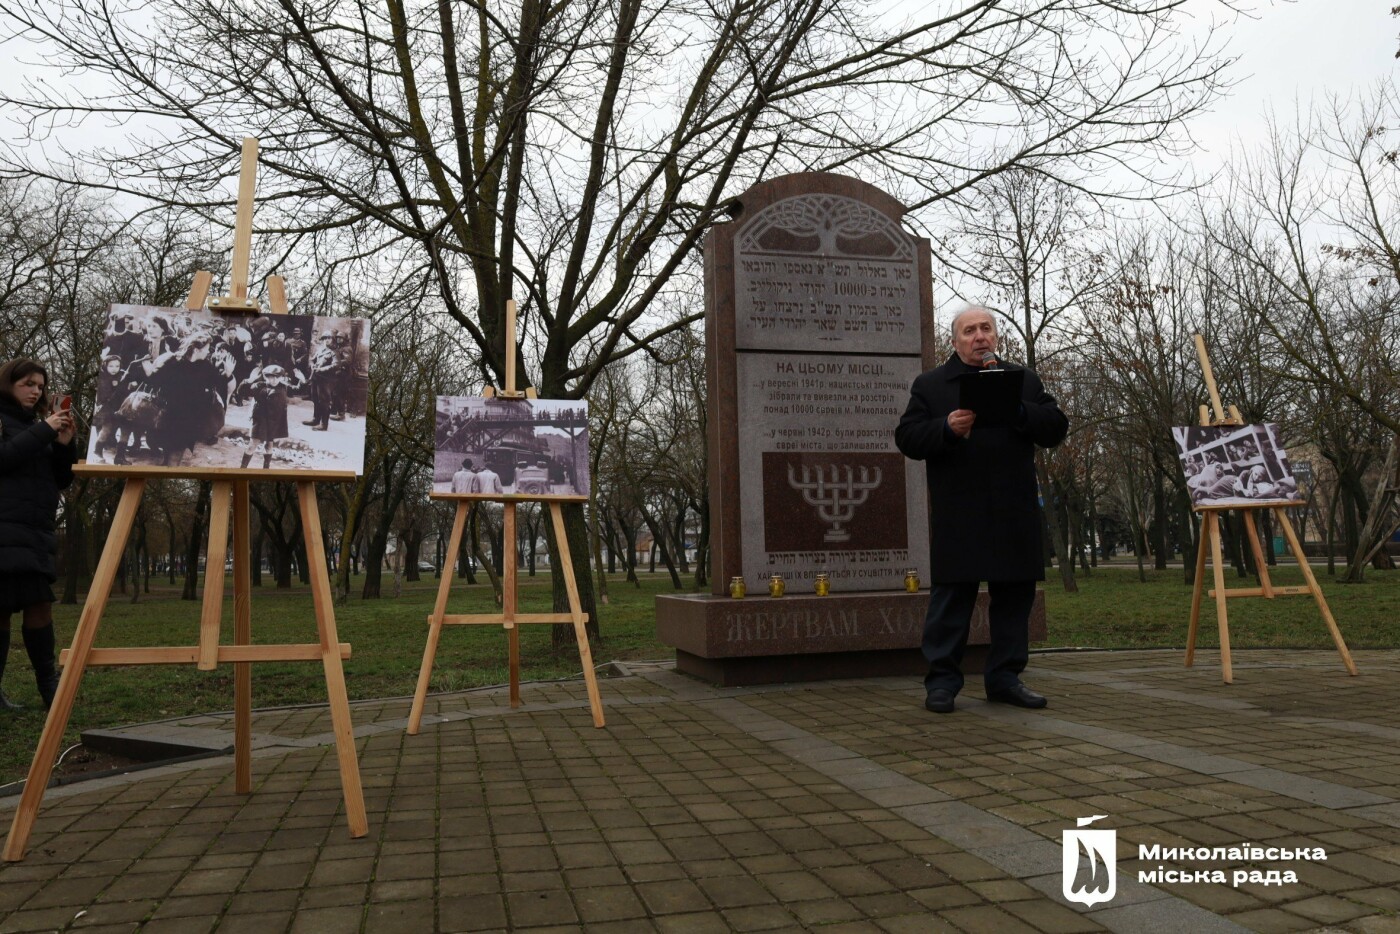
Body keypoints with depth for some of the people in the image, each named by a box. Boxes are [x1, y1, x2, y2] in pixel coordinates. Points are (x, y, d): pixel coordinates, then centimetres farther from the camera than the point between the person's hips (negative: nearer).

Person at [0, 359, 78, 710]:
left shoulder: (35, 424, 21)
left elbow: (61, 480, 18)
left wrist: (64, 445, 3)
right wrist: (43, 432, -13)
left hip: (36, 532, 5)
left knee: (39, 605, 0)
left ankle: (48, 683, 5)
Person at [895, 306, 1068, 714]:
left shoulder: (1024, 381, 16)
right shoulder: (930, 385, 9)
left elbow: (1056, 428, 7)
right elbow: (907, 438, 1)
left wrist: (1019, 412, -10)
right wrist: (946, 428, -17)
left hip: (1014, 513, 3)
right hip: (956, 516, -3)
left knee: (1014, 595, 7)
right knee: (951, 594, -2)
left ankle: (1005, 676, 18)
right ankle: (942, 680, 6)